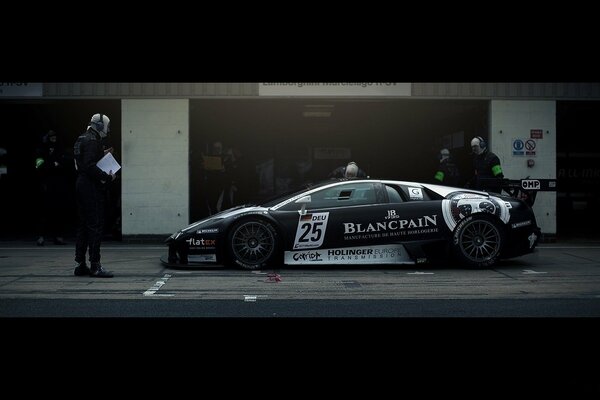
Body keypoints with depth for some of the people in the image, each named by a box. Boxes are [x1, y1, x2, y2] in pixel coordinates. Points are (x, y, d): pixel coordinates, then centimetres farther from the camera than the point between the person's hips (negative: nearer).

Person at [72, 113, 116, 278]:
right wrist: (107, 177, -18)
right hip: (92, 187, -10)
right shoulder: (92, 141, -13)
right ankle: (95, 266, -8)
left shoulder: (82, 139, 18)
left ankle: (80, 264, 16)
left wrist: (101, 154, 18)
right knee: (95, 225, -8)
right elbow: (90, 166, -23)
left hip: (81, 184, 10)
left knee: (84, 225, 13)